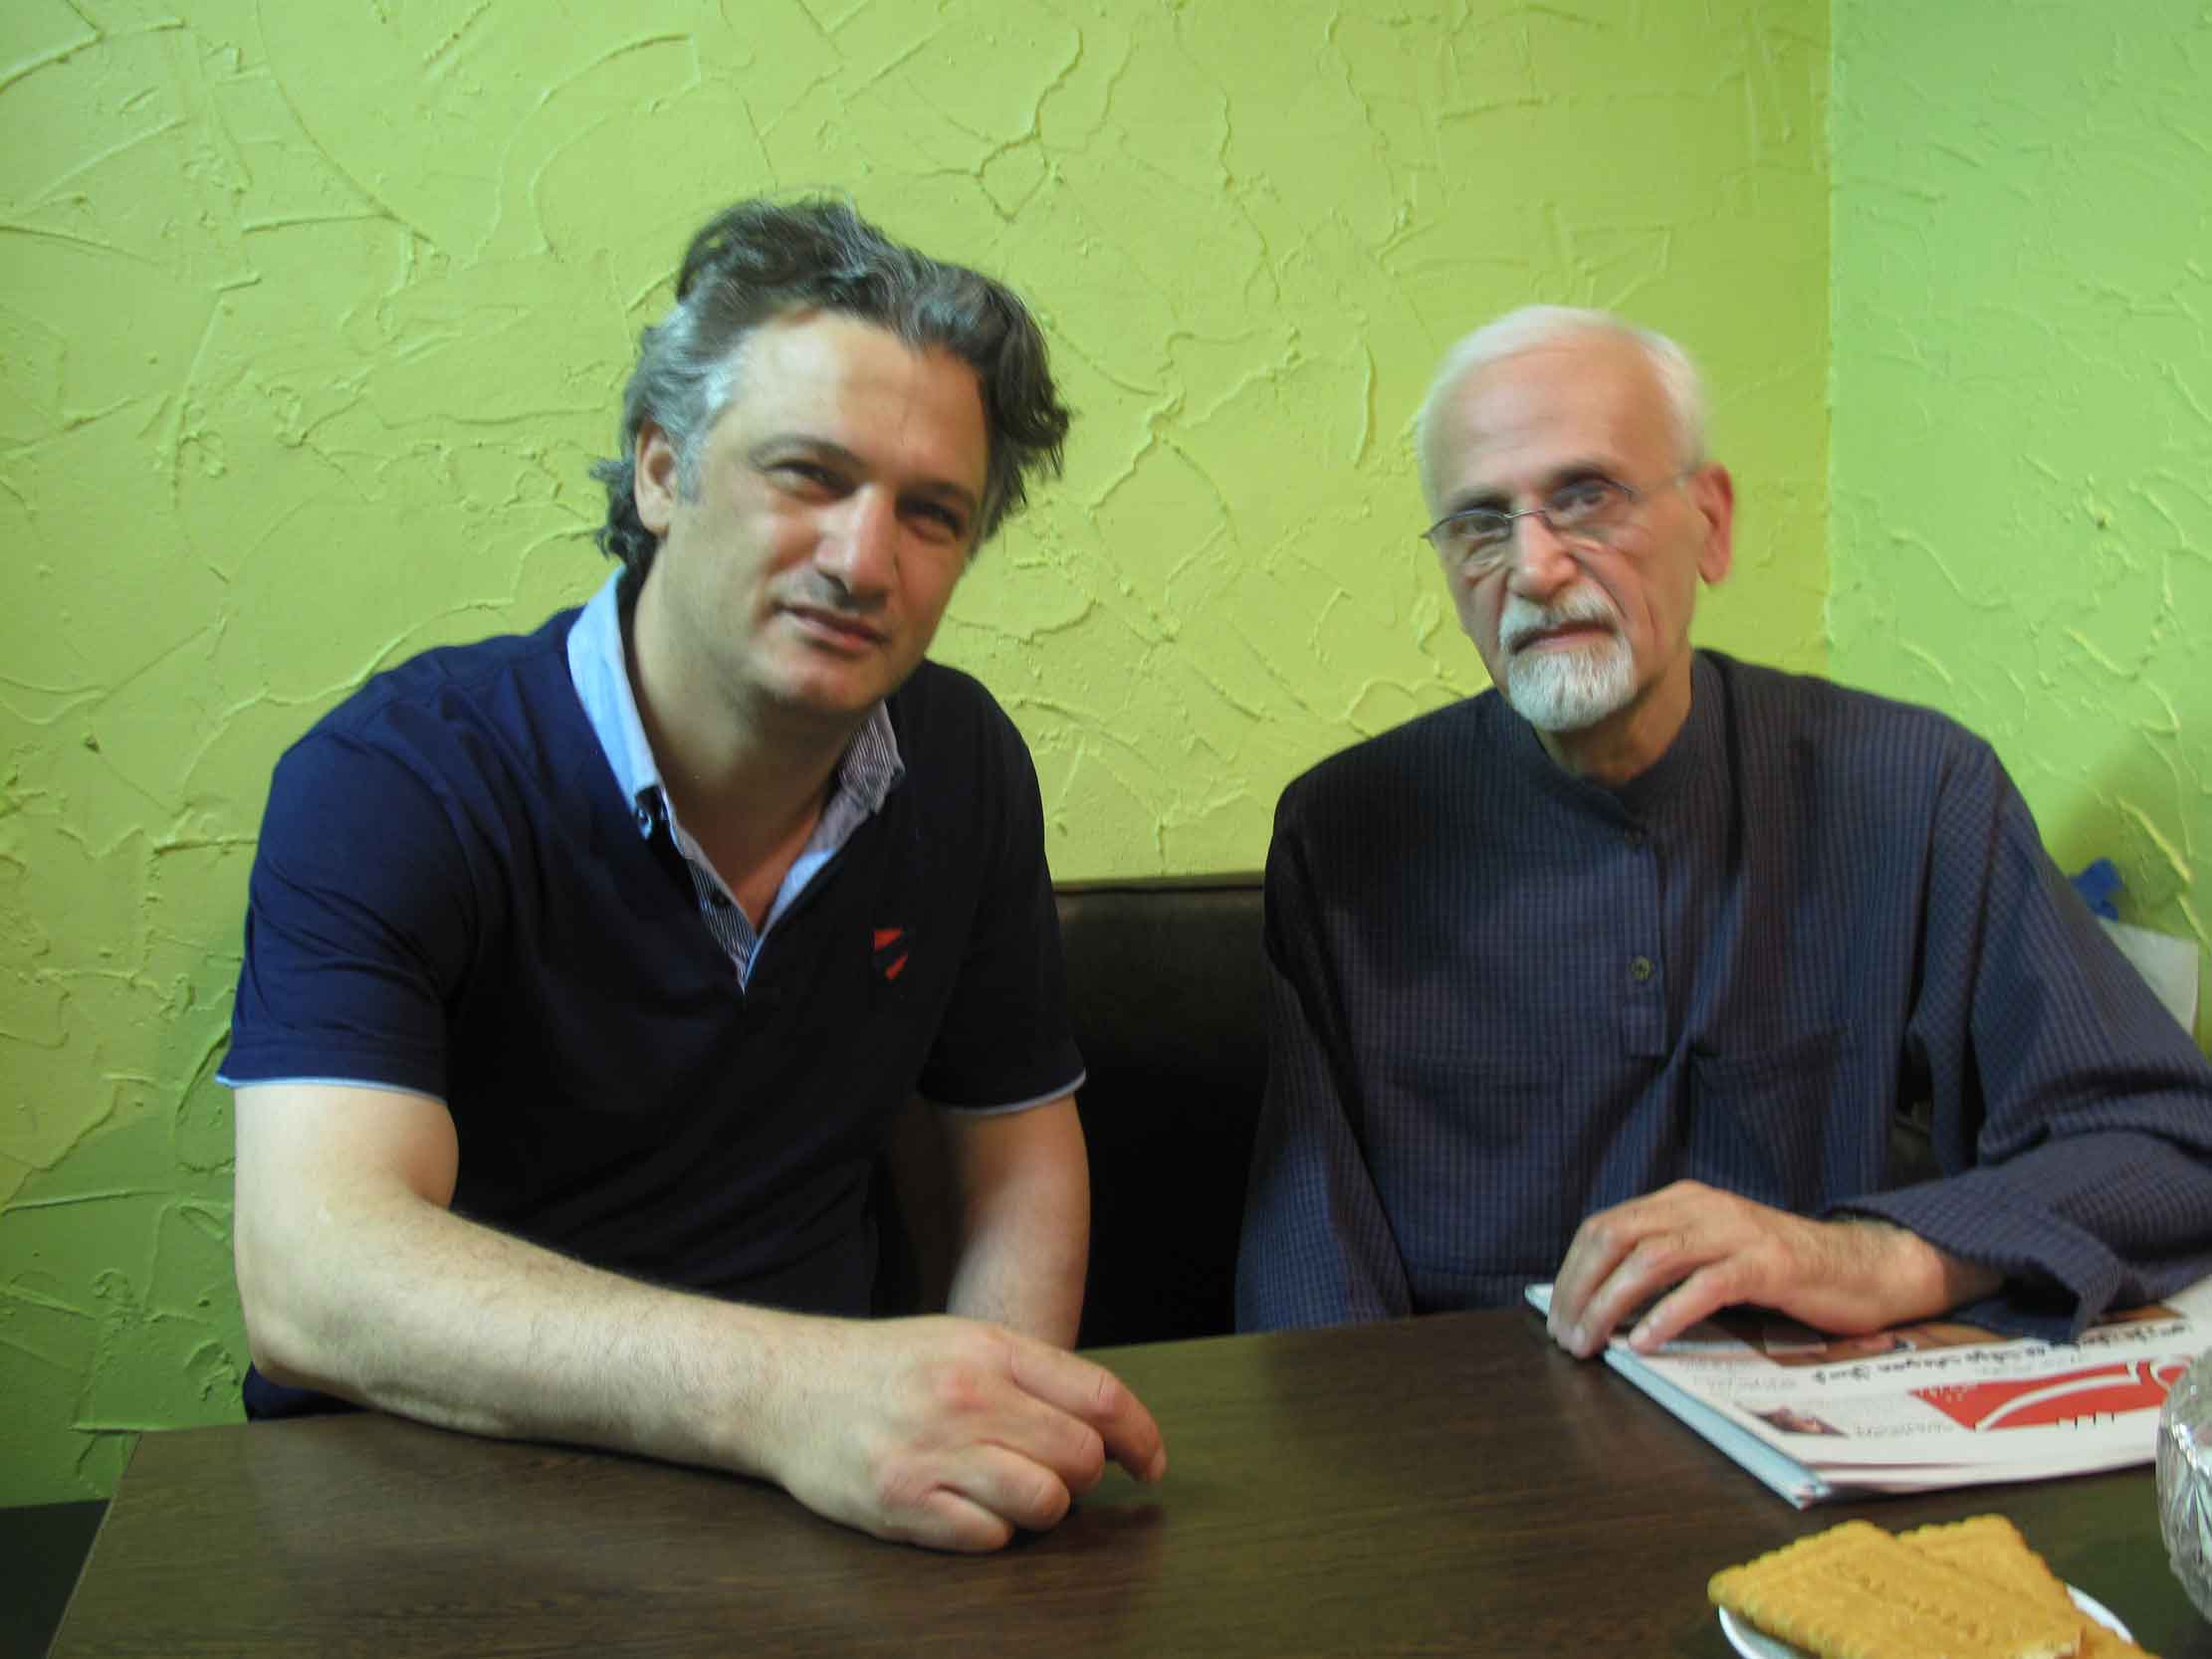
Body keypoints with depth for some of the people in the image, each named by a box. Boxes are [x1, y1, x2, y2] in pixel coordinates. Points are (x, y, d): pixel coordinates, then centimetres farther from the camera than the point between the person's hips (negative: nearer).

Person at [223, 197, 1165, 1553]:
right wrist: (779, 1393, -41)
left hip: (826, 1489, 5)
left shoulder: (962, 761, 2)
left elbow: (1021, 1142, 11)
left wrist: (983, 1427, -9)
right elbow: (311, 1276, -27)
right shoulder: (393, 781, -14)